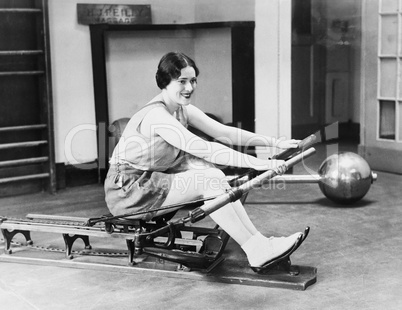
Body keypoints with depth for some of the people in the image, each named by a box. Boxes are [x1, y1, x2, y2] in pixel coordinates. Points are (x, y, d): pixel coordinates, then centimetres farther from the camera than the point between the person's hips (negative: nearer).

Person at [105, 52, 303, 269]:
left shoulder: (183, 110, 4)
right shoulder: (156, 115, -24)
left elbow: (225, 132, 0)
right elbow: (206, 149, -33)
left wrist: (275, 142, -7)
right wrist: (257, 164, -36)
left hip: (152, 180, 9)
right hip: (127, 191, -9)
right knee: (210, 179, -20)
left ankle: (258, 241, -11)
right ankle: (257, 252, -17)